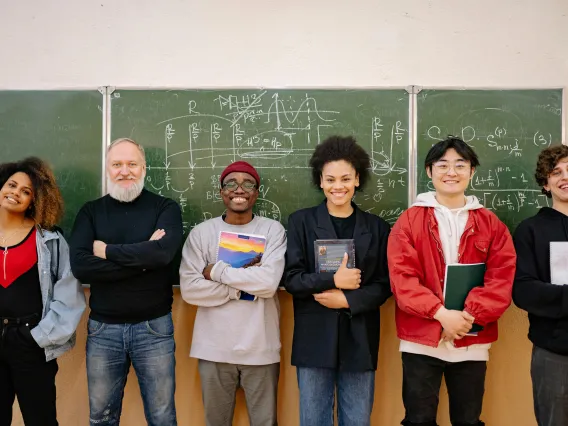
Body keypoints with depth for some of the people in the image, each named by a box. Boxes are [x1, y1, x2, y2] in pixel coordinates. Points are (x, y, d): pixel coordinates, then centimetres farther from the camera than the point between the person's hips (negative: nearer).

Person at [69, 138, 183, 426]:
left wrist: (106, 251, -13)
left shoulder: (165, 208, -2)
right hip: (102, 327, 2)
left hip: (154, 326, -2)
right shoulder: (90, 212, 3)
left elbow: (163, 252, -22)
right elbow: (80, 266, -12)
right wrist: (143, 257, -16)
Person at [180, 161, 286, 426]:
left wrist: (216, 271, -10)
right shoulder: (202, 232, 1)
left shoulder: (273, 230, -1)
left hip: (261, 349, 0)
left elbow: (269, 282, -16)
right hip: (214, 349, 1)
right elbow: (190, 289, -8)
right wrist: (246, 286, -12)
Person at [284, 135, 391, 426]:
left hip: (359, 340, 1)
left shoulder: (377, 227, 6)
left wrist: (346, 299, -12)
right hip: (315, 339, -1)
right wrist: (333, 280, -16)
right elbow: (291, 279, -4)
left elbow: (384, 285, 2)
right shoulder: (301, 221, 2)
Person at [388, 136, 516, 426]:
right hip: (421, 341, -1)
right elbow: (402, 277, -8)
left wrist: (470, 314, -17)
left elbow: (502, 277, -3)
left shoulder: (491, 224, 6)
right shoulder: (409, 221, 0)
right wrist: (440, 313, -18)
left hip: (472, 342, 2)